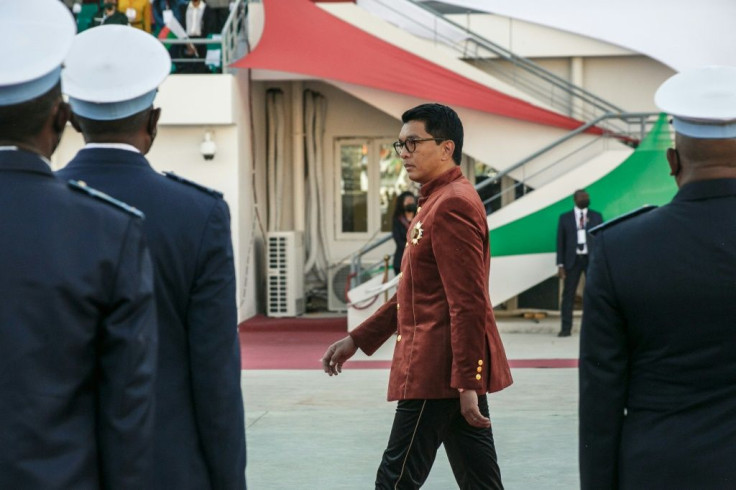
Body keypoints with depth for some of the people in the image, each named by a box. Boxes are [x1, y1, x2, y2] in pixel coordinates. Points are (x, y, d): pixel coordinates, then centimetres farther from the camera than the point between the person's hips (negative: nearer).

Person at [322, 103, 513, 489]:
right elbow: (415, 295, 24)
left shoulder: (451, 205, -15)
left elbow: (468, 305, -21)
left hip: (438, 372, -10)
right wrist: (357, 339, 20)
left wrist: (467, 383, -23)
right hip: (463, 373, 10)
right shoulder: (436, 202, 18)